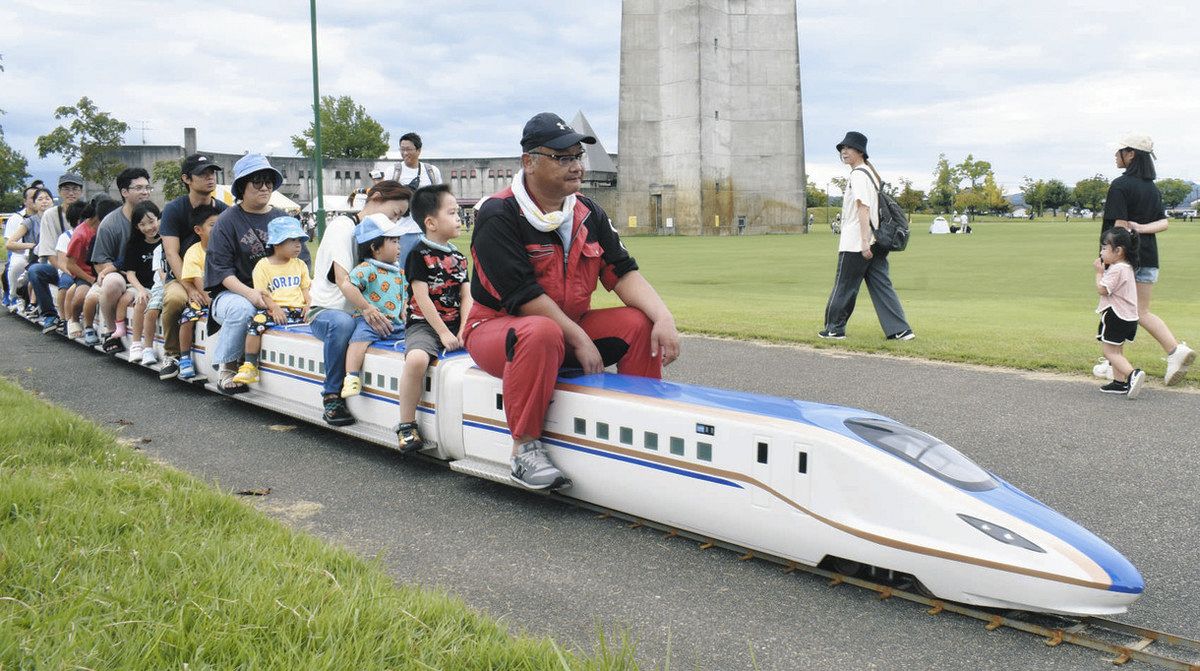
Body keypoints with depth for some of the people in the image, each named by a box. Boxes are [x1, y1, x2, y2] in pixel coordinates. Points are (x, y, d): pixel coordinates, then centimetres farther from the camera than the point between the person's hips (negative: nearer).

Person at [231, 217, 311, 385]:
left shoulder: (300, 265, 19)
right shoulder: (263, 265, 4)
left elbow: (305, 288, 19)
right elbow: (262, 293, -3)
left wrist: (308, 304, -2)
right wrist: (275, 308, -19)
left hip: (297, 308, 4)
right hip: (274, 309, -3)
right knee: (257, 321, -30)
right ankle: (250, 366, -24)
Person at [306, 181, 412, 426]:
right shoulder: (343, 226, -9)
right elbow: (343, 281, -22)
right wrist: (366, 308, -40)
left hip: (360, 311, 6)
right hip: (325, 310, -6)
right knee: (342, 323, -42)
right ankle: (332, 398, -29)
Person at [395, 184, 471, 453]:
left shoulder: (458, 256, 15)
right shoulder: (419, 254, -4)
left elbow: (466, 296, 10)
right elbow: (422, 298, -10)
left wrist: (463, 330, -6)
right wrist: (443, 333, -14)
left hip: (454, 324, 6)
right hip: (423, 324, -6)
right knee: (417, 359, -35)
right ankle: (406, 426, -20)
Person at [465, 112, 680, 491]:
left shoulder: (588, 214, 6)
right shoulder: (498, 216, -16)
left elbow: (622, 273, 1)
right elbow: (524, 296, -22)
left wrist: (663, 317, -16)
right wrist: (579, 339, -22)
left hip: (572, 326, 7)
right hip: (499, 328, -7)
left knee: (641, 324, -10)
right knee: (541, 333, -40)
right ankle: (525, 446, -28)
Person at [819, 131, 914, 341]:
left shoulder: (858, 175, -11)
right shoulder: (871, 173, 19)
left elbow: (863, 208, -19)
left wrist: (864, 242, -25)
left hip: (855, 244, -9)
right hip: (876, 242, 9)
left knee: (844, 285, 2)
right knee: (881, 285, 5)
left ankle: (834, 329, 12)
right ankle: (900, 330, -1)